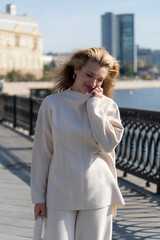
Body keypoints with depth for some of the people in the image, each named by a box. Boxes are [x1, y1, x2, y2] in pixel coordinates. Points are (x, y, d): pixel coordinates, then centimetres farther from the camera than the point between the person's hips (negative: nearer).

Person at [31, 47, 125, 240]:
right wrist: (39, 196, 1)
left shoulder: (108, 106, 3)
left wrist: (95, 105, -9)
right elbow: (42, 152, 2)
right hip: (60, 195, -1)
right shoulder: (52, 104, 0)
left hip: (97, 195, 1)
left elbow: (109, 143, -12)